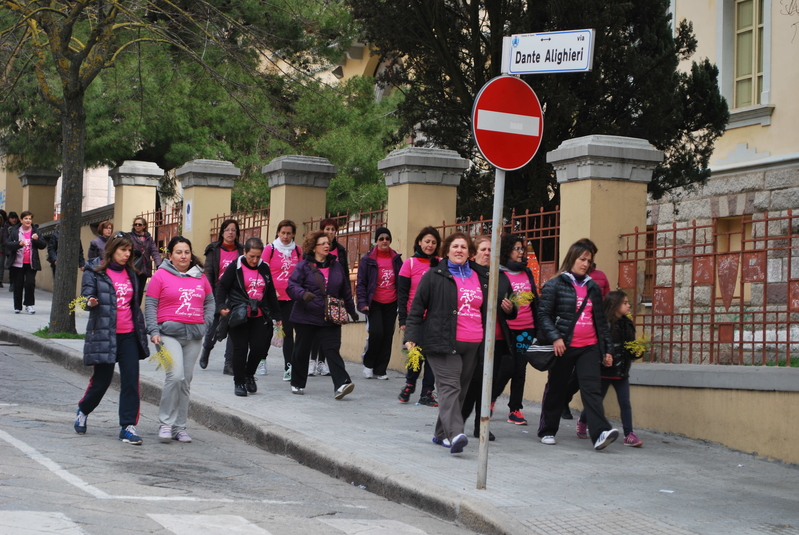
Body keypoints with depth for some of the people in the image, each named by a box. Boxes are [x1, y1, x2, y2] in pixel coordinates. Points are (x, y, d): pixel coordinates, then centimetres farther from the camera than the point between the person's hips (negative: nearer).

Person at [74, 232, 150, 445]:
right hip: (104, 334, -5)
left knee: (131, 380, -5)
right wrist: (90, 302, -34)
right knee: (102, 380, 3)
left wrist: (141, 331, 17)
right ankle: (83, 411, 31)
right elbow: (86, 294, -10)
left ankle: (128, 426, -1)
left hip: (129, 335, 5)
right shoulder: (95, 271, -3)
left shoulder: (130, 273, 14)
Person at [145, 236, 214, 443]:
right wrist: (154, 331, -9)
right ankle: (166, 423, -7)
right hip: (169, 332, -4)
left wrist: (206, 322, 7)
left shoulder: (200, 277, 12)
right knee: (175, 375, -19)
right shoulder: (161, 276, 0)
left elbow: (209, 301, 22)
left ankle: (179, 427, 15)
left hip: (194, 335, 5)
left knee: (186, 381, 7)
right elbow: (150, 305, 0)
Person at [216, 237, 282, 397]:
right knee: (240, 348, -2)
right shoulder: (235, 267, -2)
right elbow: (222, 287, -2)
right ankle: (239, 382, 11)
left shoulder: (264, 268, 11)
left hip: (259, 317, 4)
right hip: (239, 316, -4)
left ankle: (249, 375, 23)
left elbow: (271, 293, 18)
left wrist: (276, 315, 18)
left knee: (259, 347, -3)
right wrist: (221, 306, -16)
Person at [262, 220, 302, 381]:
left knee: (288, 331, -3)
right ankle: (262, 360, 28)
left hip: (290, 297, 1)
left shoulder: (297, 250, 6)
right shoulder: (270, 249, -2)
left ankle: (288, 368, -5)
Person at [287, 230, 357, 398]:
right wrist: (303, 294, -30)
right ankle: (297, 384, 24)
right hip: (305, 316, -2)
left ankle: (341, 384, -21)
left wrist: (351, 310, 25)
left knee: (332, 350, -10)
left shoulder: (336, 266, 10)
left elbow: (345, 290, 18)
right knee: (301, 351, 9)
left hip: (330, 319, 2)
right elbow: (292, 286, -10)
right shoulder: (303, 266, -3)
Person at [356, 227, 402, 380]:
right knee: (376, 332, -16)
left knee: (388, 336, 0)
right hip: (374, 303, -3)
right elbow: (361, 283, -1)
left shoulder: (396, 259, 8)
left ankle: (381, 370, 10)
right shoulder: (367, 260, -1)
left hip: (391, 304, 3)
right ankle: (368, 363, 7)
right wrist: (363, 302, -11)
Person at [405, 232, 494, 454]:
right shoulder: (435, 276, 2)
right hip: (444, 342, -5)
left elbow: (486, 310, 25)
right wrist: (410, 336, -7)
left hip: (472, 344, 5)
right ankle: (455, 435, -29)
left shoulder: (481, 277, 16)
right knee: (450, 386, -17)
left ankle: (442, 433, 18)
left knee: (461, 389, 7)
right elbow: (417, 308, 1)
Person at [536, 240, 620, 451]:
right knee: (556, 389, 7)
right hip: (564, 347, -3)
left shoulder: (593, 288, 16)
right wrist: (555, 337, -19)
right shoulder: (555, 285, 1)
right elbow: (543, 315, -5)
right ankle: (547, 431, 21)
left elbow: (601, 320, 20)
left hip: (589, 347, 3)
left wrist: (607, 348, 15)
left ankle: (600, 433, -23)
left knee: (591, 388, -11)